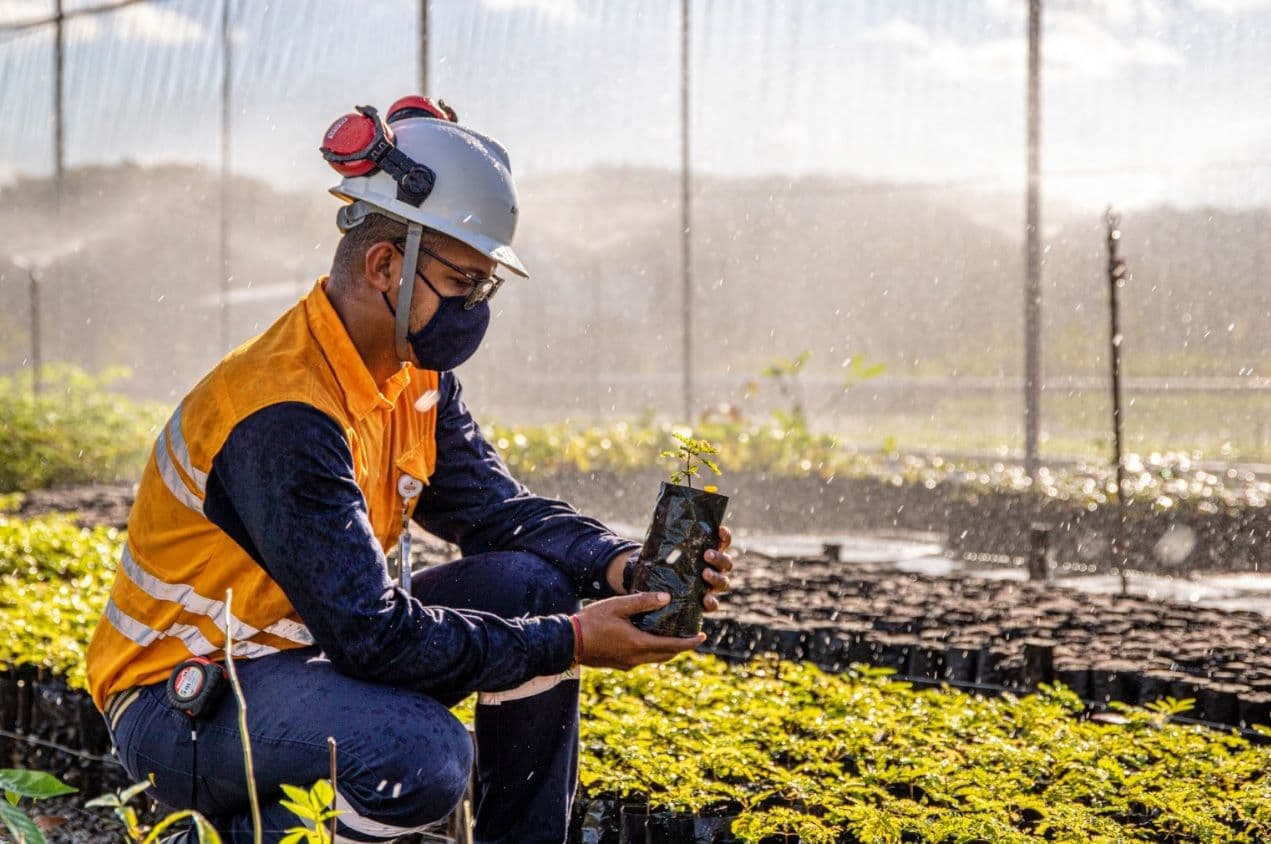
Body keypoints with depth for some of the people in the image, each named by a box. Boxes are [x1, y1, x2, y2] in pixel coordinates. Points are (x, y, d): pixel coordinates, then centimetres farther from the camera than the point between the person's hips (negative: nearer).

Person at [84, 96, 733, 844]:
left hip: (311, 652, 9)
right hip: (182, 702, -9)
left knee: (537, 587, -5)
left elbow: (497, 510, 1)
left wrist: (624, 567, -19)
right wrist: (571, 644, -26)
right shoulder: (283, 415, -28)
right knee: (426, 755, -34)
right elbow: (371, 635, -30)